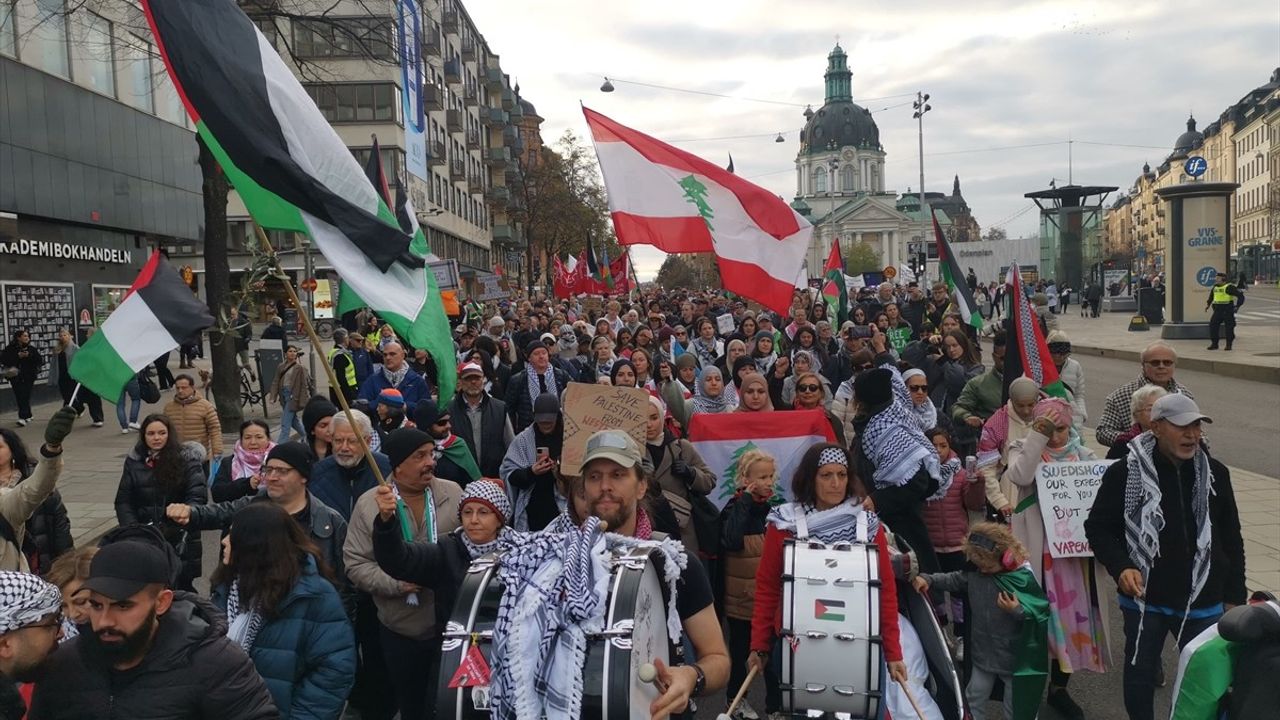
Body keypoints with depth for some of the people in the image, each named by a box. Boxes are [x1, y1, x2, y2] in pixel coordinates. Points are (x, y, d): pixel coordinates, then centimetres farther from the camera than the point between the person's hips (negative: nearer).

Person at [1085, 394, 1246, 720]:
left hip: (1202, 602, 2)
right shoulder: (1125, 473, -10)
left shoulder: (1215, 473, 0)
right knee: (1140, 672, 15)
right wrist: (1121, 566, -20)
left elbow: (1231, 539, 8)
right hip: (1143, 599, -2)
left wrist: (1234, 596, 9)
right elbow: (1098, 526, -4)